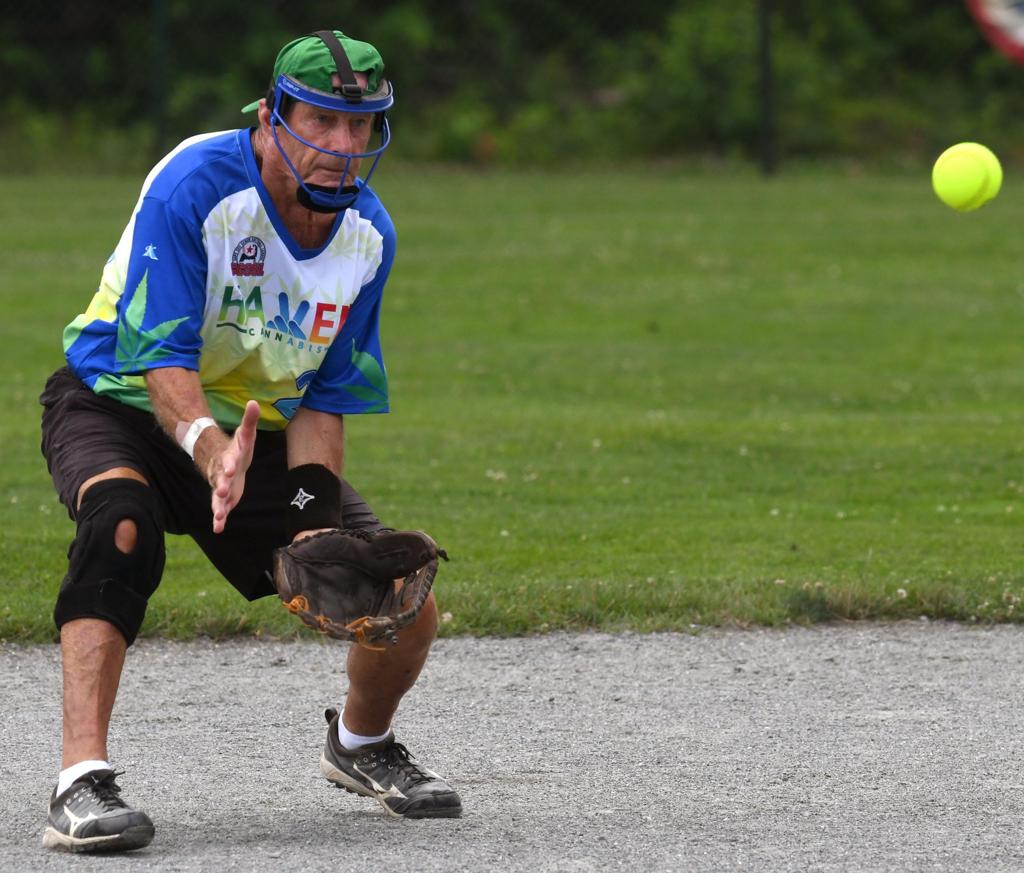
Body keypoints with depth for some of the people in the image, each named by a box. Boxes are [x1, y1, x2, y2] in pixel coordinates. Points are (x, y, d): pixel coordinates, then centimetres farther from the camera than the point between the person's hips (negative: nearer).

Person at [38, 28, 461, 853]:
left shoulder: (368, 233, -8)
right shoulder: (195, 184, -27)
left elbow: (323, 398, -3)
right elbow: (161, 358, -32)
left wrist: (316, 517, -18)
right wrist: (210, 449, -51)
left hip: (253, 432, 5)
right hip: (121, 405, -5)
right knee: (122, 520, -40)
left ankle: (360, 744, 31)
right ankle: (83, 781, -43)